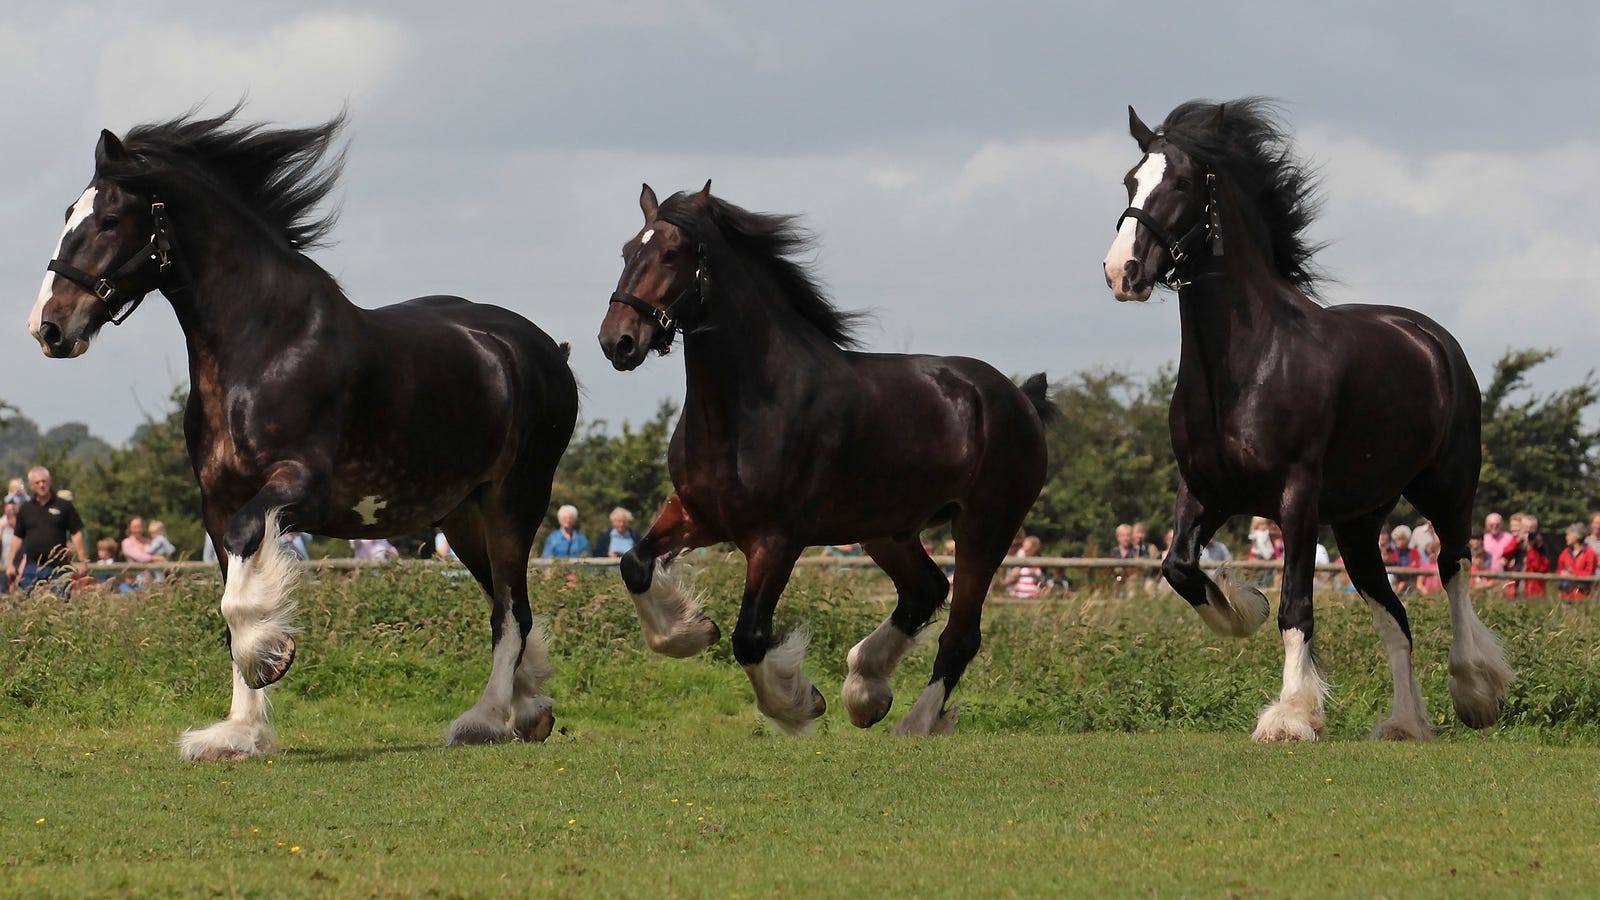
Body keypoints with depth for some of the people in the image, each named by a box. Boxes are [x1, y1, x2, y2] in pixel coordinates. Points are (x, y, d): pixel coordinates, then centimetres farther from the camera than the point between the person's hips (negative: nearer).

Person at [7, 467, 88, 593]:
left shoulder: (64, 506, 4)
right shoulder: (26, 509, 11)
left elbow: (76, 534, 2)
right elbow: (18, 538, 16)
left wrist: (82, 562, -4)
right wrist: (10, 564, 12)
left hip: (57, 567, -2)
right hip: (30, 567, 2)